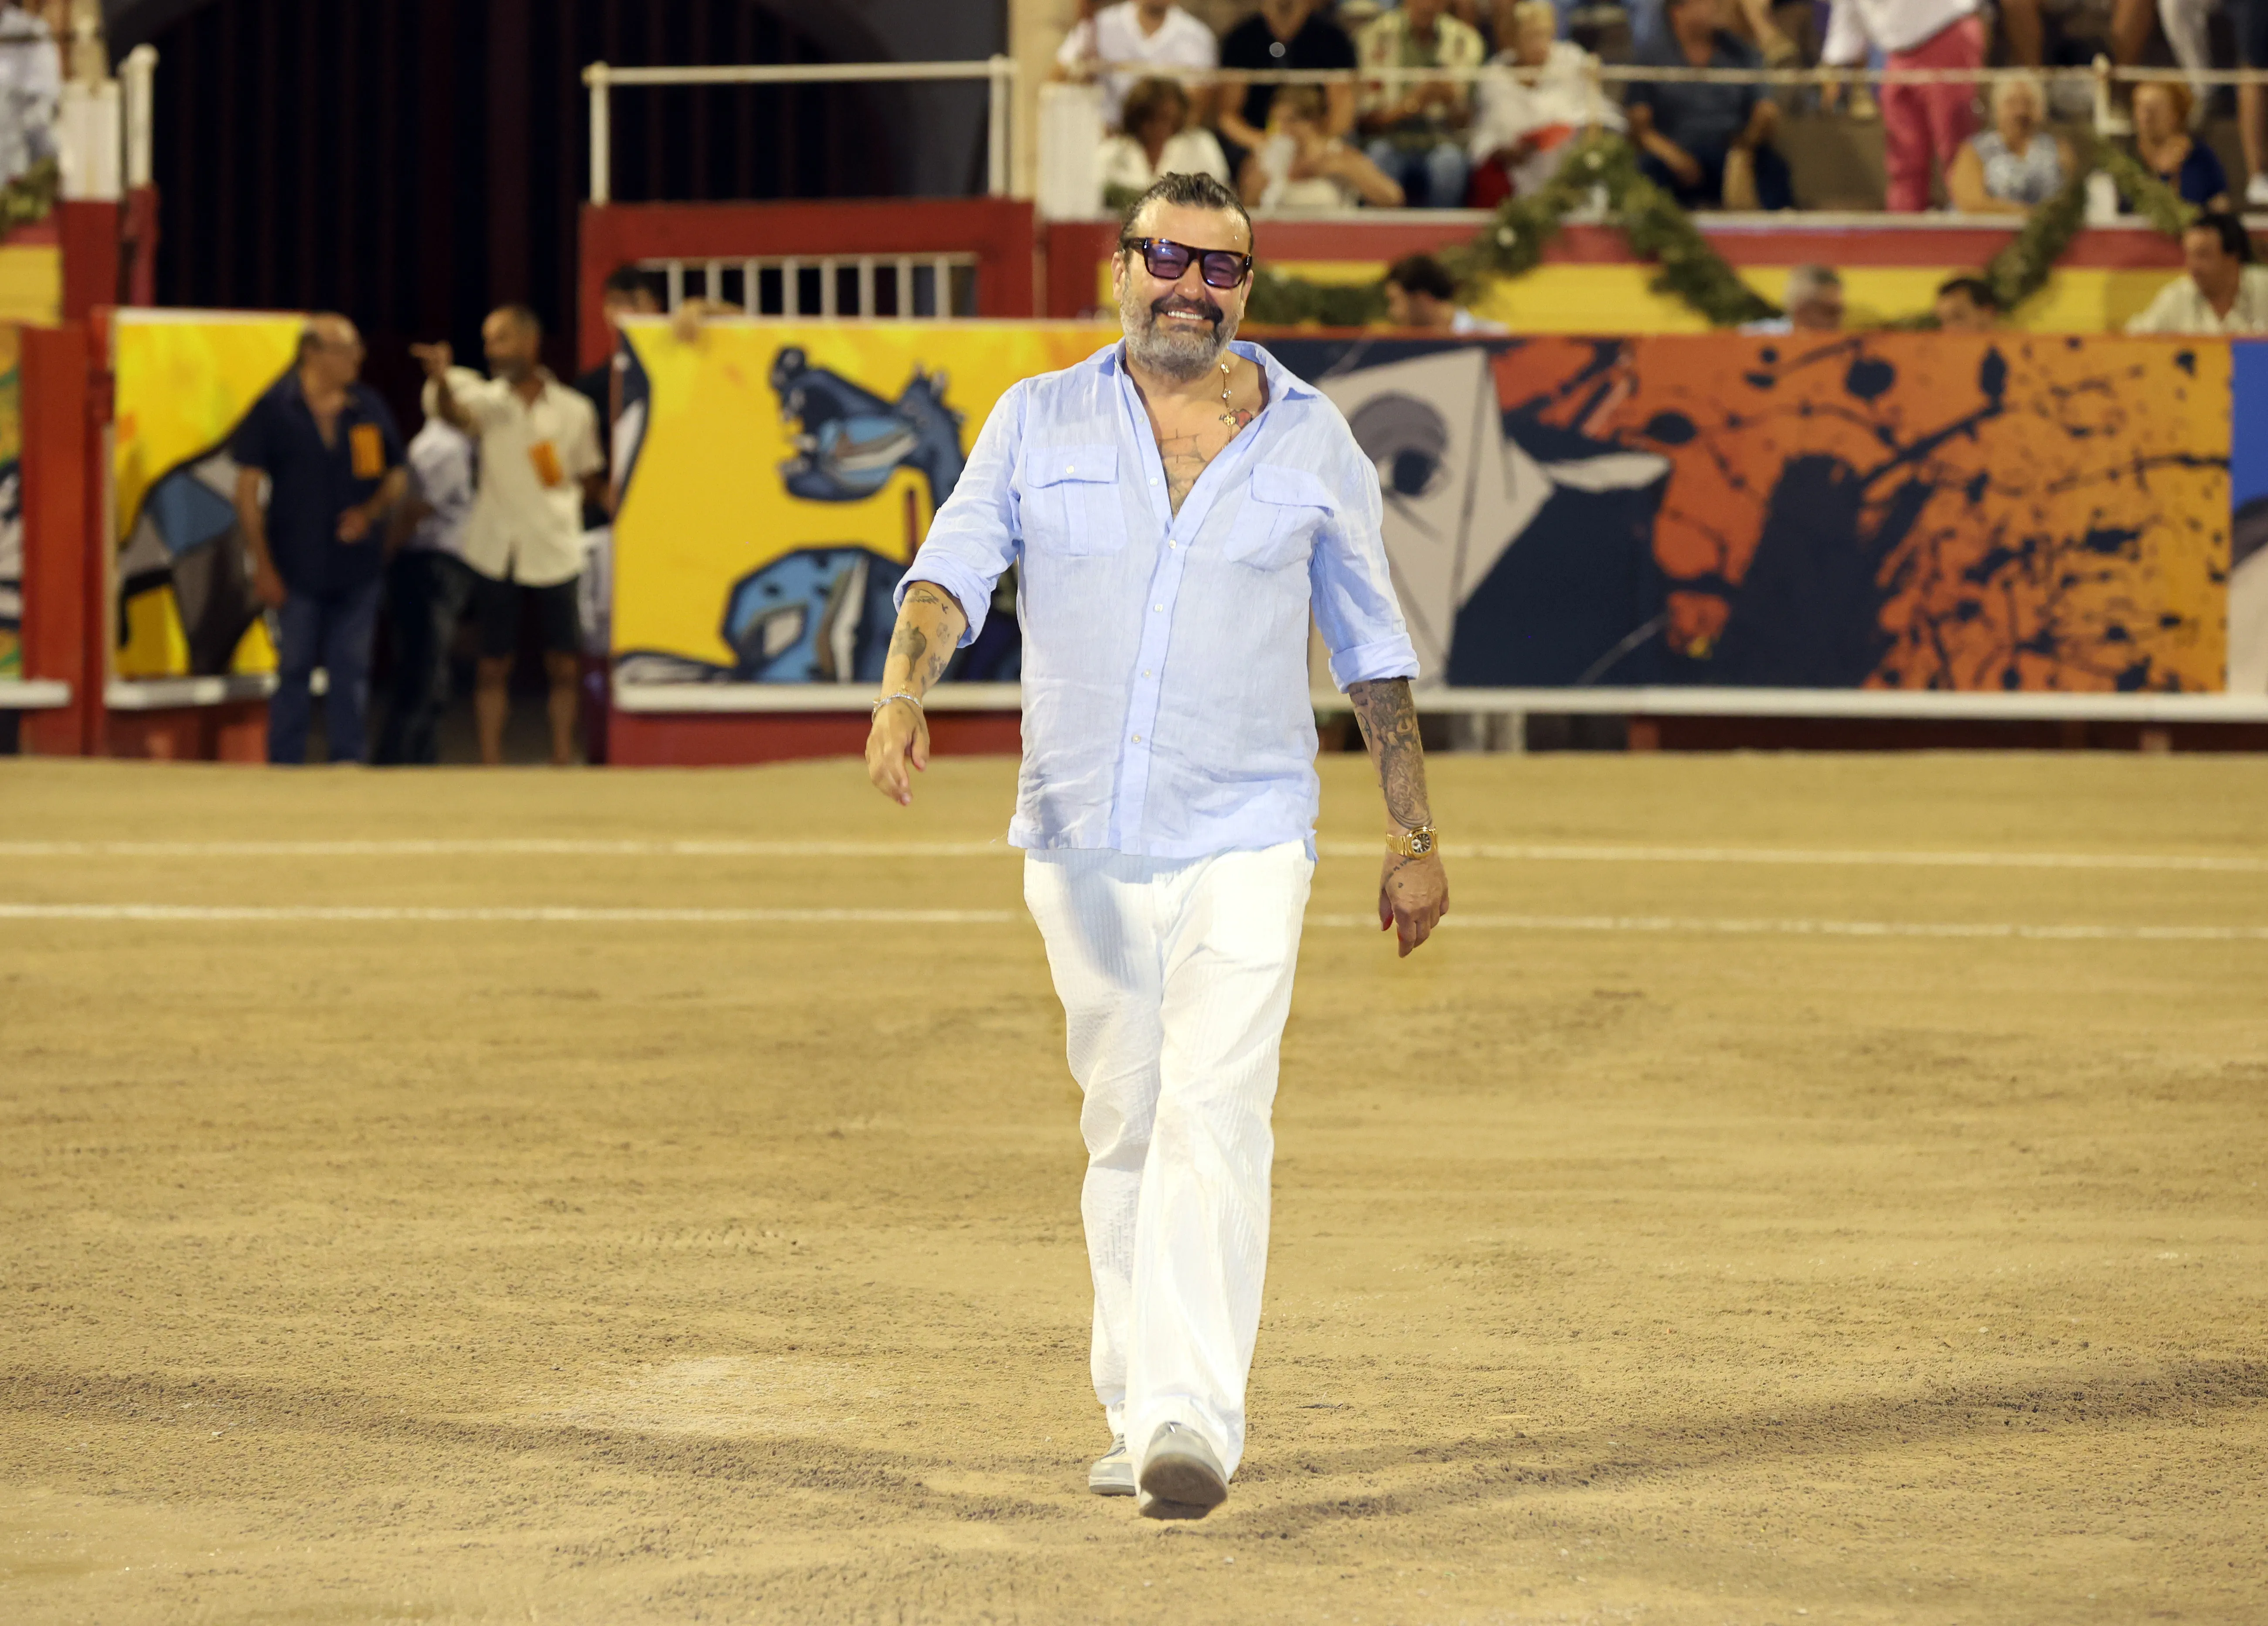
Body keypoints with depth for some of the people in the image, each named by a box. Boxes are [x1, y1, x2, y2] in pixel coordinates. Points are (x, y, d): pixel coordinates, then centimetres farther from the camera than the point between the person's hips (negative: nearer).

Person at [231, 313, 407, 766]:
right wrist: (262, 565, -8)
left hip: (356, 567, 3)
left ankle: (348, 760, 10)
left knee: (351, 672, 4)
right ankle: (286, 764, 8)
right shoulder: (275, 410, -4)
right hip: (297, 569, -3)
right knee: (295, 669, 3)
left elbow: (396, 477, 13)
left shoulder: (369, 408, 5)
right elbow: (247, 489, -3)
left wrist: (371, 512, -9)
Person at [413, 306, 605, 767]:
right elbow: (455, 414, -25)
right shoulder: (489, 402, -1)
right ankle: (490, 763, 8)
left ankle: (563, 760, 12)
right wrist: (441, 382, -46)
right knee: (494, 663, 3)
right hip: (497, 552, 0)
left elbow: (590, 480, 14)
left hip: (555, 552, 0)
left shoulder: (575, 411, 3)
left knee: (563, 664, 2)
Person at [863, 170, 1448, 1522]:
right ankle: (1141, 1409, 20)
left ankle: (1192, 1420, -23)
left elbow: (1374, 651, 11)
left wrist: (1415, 836, 10)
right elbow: (954, 568, -7)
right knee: (1124, 1132, 10)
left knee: (1213, 1118, -15)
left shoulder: (1313, 441, 5)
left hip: (1245, 839, -2)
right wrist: (904, 696, -27)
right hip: (1078, 843, 2)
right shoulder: (1039, 423, 5)